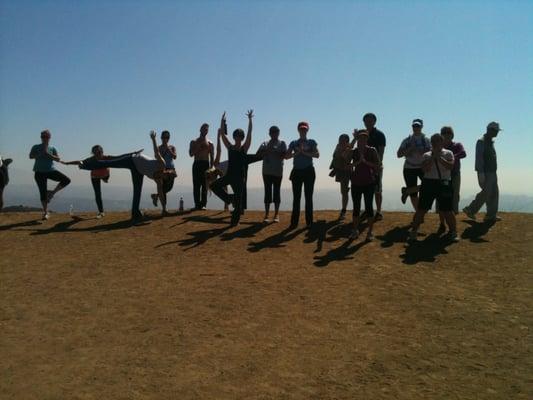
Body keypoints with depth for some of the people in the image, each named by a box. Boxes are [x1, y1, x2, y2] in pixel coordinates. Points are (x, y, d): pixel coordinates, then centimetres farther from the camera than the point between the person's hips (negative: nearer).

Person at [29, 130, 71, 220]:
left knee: (67, 180, -18)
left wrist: (47, 154, -14)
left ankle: (52, 193, 0)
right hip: (40, 172, -2)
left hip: (51, 170, 2)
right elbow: (31, 156, -9)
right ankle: (45, 213, 8)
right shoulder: (36, 147, 5)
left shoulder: (52, 148, 8)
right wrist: (40, 153, -20)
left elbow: (58, 159, -4)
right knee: (43, 192, -1)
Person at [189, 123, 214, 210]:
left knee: (205, 186, -5)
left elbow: (211, 157, 10)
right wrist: (198, 146, -8)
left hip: (206, 165, 0)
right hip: (197, 164, 0)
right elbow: (191, 154, 0)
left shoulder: (209, 143, 13)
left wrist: (211, 167, 0)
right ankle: (197, 204, -3)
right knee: (196, 185, -5)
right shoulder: (194, 142, 12)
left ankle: (203, 204, -6)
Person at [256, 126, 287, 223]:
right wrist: (266, 150, -13)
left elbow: (284, 155, -6)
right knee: (267, 192, 1)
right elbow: (258, 155, 3)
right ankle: (266, 215, 4)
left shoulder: (281, 143, 8)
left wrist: (273, 151, -16)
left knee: (276, 192, 0)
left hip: (278, 172, -2)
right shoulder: (265, 144, 15)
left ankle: (276, 215, 5)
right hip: (267, 171, 2)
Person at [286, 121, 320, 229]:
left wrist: (304, 152, -16)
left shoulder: (311, 142, 6)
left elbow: (317, 155, -8)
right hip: (297, 171, 2)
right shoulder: (294, 143, 11)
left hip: (308, 171, -1)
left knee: (308, 197, 0)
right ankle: (294, 222, 2)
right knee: (296, 197, 0)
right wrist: (296, 153, -15)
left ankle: (309, 222, 3)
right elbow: (287, 156, 1)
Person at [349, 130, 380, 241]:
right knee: (356, 207, 6)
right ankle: (355, 230, 16)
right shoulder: (353, 152, 4)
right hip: (356, 182, 2)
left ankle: (370, 232, 8)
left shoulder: (372, 151, -1)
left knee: (368, 206, 0)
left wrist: (365, 161, -16)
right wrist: (357, 162, -16)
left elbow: (378, 165, -8)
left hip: (369, 183, -2)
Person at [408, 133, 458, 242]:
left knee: (447, 210, 3)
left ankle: (453, 232, 19)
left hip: (444, 183, -1)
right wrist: (433, 157, -12)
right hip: (429, 182, 1)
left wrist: (439, 157, -14)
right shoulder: (426, 155, 7)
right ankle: (413, 231, 11)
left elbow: (450, 166, -11)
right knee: (421, 209, 2)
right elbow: (425, 169, -9)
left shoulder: (448, 153, 6)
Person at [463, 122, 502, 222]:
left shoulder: (491, 142, 18)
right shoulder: (481, 142, -10)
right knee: (486, 193, -8)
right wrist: (481, 173, -23)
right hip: (485, 173, -9)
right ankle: (470, 210, 4)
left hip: (492, 172, 9)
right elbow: (479, 158, -17)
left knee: (494, 193, 6)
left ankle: (491, 215, 9)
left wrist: (494, 171, 18)